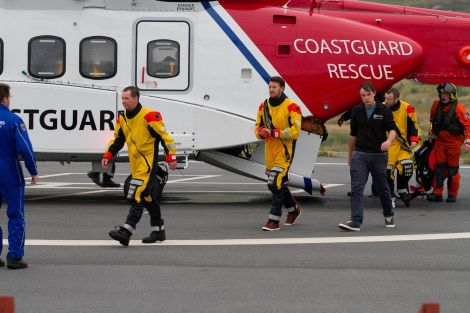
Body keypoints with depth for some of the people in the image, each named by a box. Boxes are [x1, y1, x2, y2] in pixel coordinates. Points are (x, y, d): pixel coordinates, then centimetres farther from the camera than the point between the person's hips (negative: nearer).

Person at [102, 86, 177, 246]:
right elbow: (118, 139, 20)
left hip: (149, 161, -8)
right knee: (148, 196, 15)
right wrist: (108, 156, 9)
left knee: (137, 194, -18)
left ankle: (126, 231, -26)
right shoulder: (122, 118, 9)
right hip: (135, 163, 8)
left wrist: (171, 157, -13)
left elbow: (164, 136, -12)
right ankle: (158, 231, 26)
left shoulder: (149, 116, -15)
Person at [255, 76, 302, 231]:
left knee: (276, 184, -14)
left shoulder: (291, 107, -12)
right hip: (269, 150, 7)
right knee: (278, 183, 19)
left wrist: (273, 133, -22)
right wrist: (261, 133, -10)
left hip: (284, 150, -7)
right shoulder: (264, 106, 8)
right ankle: (293, 209, 41)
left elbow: (295, 131, -19)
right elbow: (258, 126, 14)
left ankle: (274, 220, -9)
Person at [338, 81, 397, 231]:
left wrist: (388, 141, -32)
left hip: (378, 155, -2)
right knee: (356, 188, -11)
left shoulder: (384, 110, -2)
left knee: (382, 187, 12)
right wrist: (350, 155, 20)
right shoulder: (357, 111, 6)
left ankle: (388, 215, 35)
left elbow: (392, 129, -9)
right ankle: (355, 222, -16)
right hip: (360, 154, 2)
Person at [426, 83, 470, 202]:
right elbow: (433, 121, 24)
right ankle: (437, 193, 3)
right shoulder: (436, 105, 7)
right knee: (439, 167, 2)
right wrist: (432, 134, 28)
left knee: (452, 169, 0)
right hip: (440, 141, 5)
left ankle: (452, 194, 8)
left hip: (454, 142, -5)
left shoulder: (458, 108, -11)